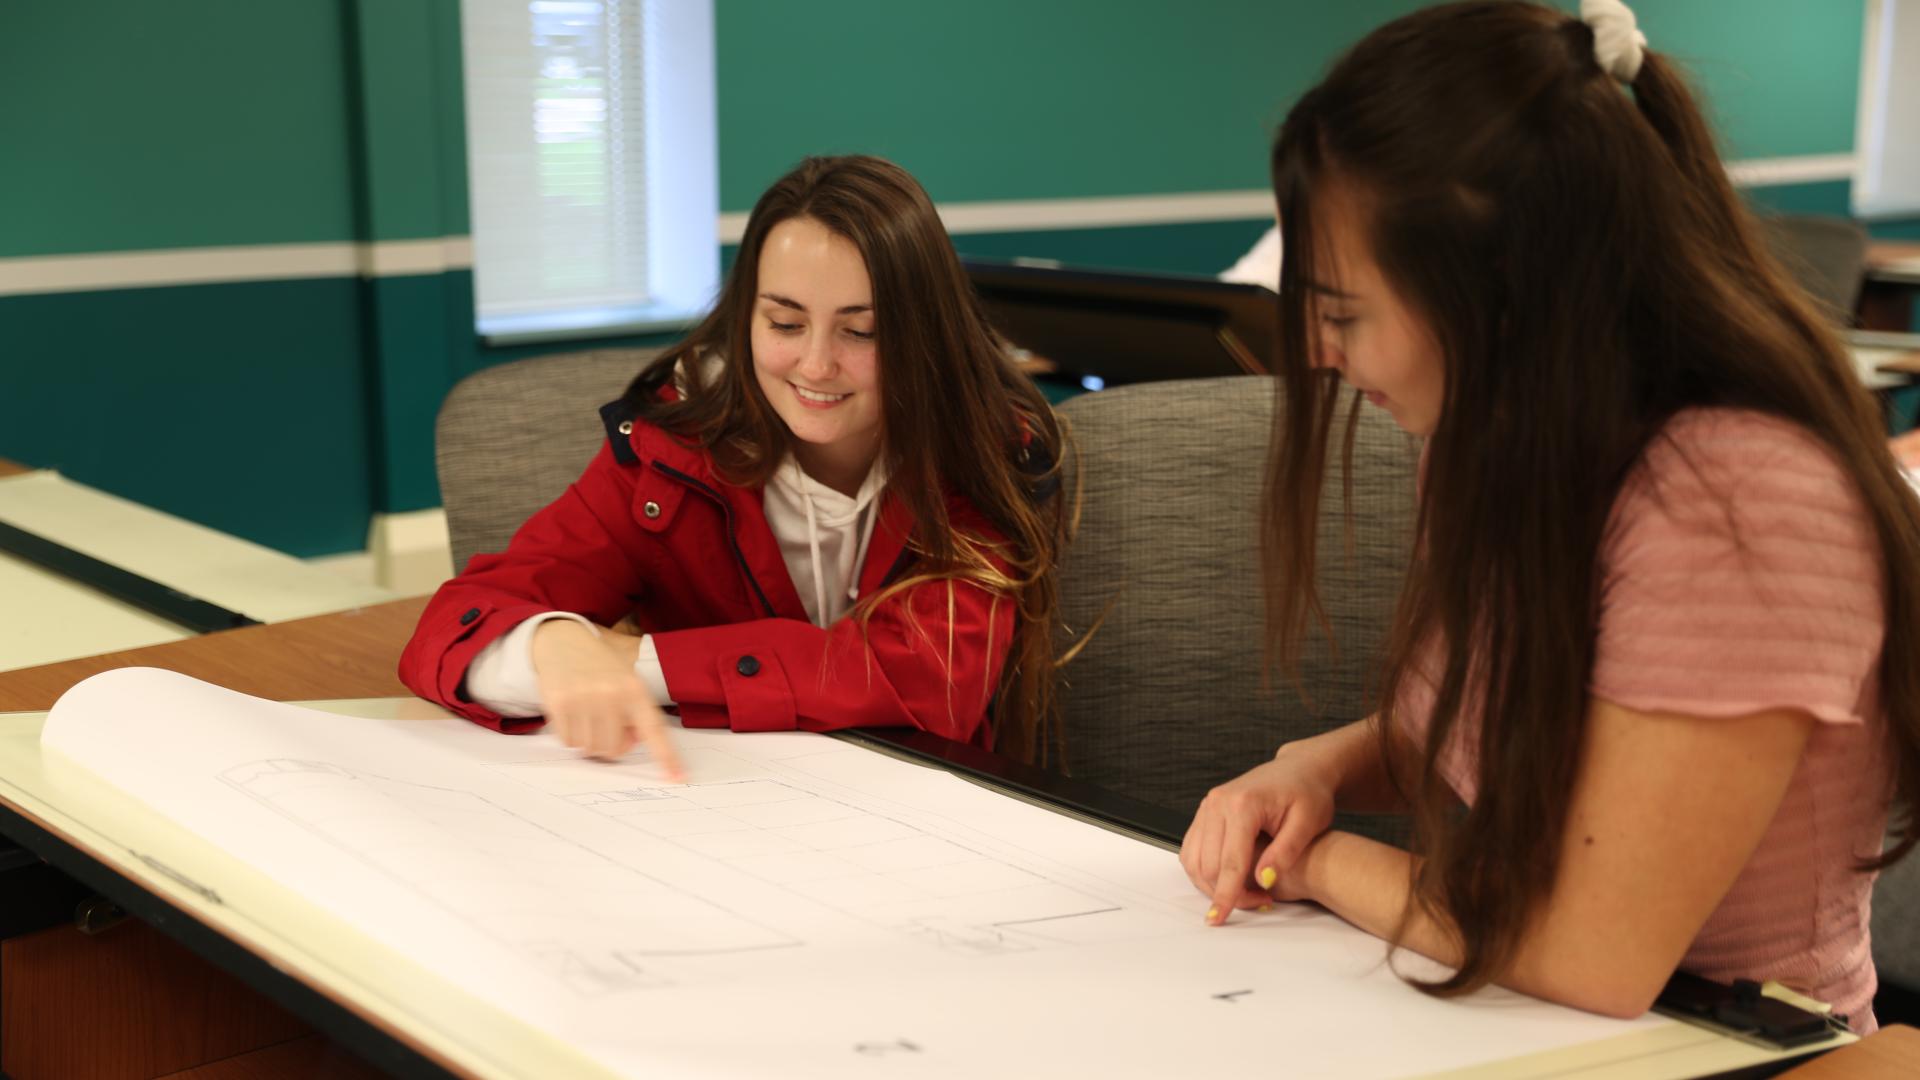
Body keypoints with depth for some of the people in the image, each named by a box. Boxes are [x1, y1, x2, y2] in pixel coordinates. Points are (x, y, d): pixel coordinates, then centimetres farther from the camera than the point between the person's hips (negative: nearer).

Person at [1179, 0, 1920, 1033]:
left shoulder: (1738, 504, -23)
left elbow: (1590, 956, -24)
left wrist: (1322, 864, -10)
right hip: (1494, 1025, 7)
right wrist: (1318, 769, -3)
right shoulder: (1520, 449, 1)